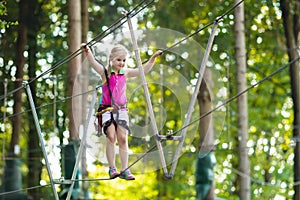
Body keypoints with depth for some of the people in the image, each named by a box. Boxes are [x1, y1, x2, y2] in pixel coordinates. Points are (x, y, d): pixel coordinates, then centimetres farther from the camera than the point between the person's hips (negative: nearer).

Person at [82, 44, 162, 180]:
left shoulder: (125, 73, 8)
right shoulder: (105, 72, -2)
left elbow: (144, 70, 7)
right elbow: (93, 63, -19)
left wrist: (153, 58, -2)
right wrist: (87, 51, -36)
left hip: (121, 110, 3)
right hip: (107, 109, -3)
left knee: (122, 138, -4)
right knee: (111, 136, -14)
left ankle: (125, 170, 0)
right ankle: (112, 168, -7)